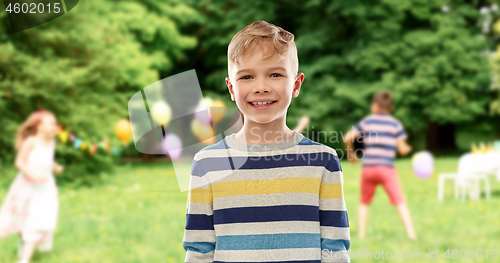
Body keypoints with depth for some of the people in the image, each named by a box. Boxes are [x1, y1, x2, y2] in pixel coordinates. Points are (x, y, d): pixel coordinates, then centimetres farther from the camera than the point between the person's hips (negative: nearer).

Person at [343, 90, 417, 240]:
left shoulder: (366, 122, 6)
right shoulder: (395, 124, 4)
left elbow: (347, 138, 1)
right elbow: (402, 149, -1)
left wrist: (351, 153, 17)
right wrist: (408, 148, 22)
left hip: (368, 168, 2)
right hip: (387, 169, -2)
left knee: (364, 202, 16)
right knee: (400, 202, -2)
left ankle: (361, 234, 14)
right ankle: (411, 234, -10)